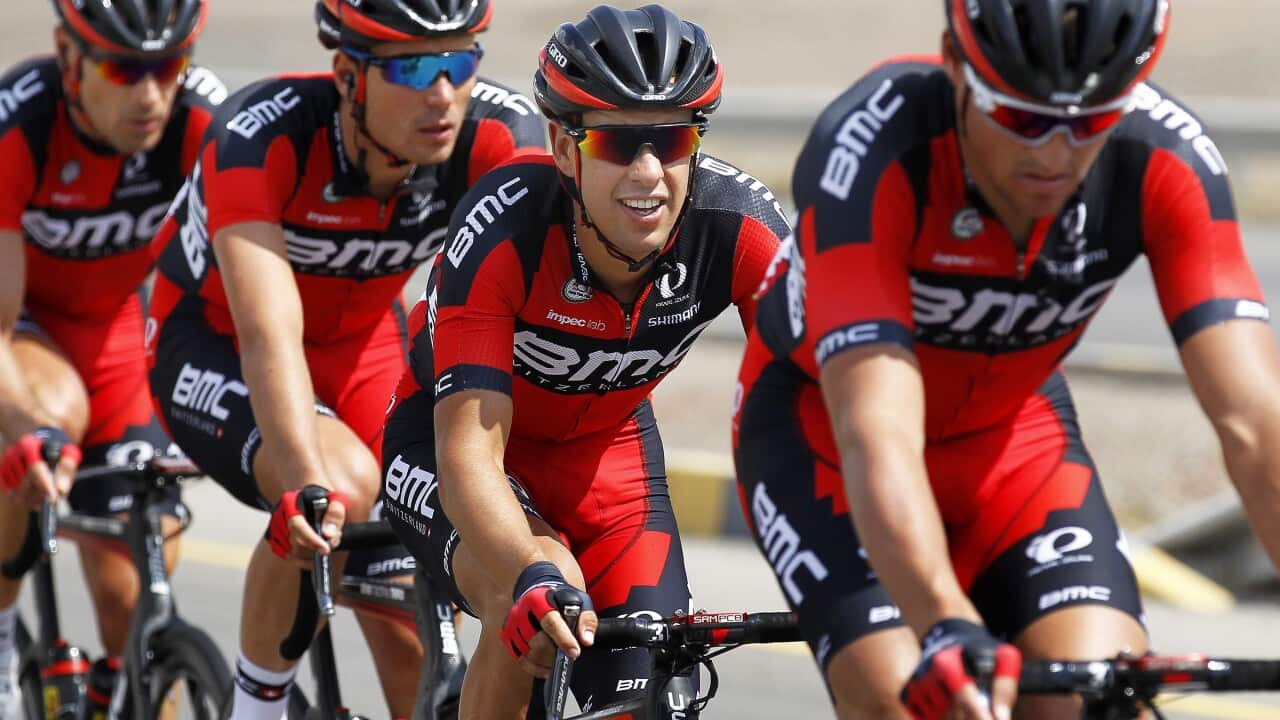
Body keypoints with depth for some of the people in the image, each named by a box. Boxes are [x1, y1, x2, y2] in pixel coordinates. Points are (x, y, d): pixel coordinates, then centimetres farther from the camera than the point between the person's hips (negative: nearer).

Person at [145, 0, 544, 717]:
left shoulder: (502, 134, -26)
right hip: (216, 347, -4)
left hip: (362, 345, 4)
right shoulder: (259, 137, -36)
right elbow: (269, 336, -46)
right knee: (345, 485, -32)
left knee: (410, 630, -5)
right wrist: (308, 485, -60)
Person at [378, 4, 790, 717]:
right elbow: (469, 450, -42)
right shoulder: (504, 228, -36)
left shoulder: (739, 223, -28)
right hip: (449, 432, -3)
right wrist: (533, 580, -60)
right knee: (538, 609, -33)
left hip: (607, 445, 4)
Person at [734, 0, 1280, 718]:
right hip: (825, 418, -3)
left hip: (1009, 425, 3)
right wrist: (948, 629, -62)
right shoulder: (869, 152, -36)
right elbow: (876, 436, -45)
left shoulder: (1169, 160, -27)